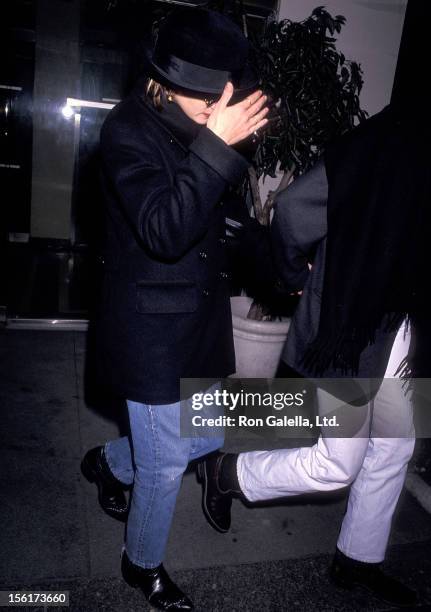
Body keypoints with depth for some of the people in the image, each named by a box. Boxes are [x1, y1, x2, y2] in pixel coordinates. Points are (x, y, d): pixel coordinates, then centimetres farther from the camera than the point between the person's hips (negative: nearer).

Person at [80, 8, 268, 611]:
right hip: (154, 333, -7)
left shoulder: (198, 129, 4)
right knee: (166, 464, 6)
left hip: (200, 323, 7)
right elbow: (163, 230, -31)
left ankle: (109, 463, 47)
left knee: (208, 436, 19)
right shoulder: (129, 129, -16)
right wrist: (216, 145, -32)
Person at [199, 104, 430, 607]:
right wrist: (297, 278, -7)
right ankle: (226, 472, 24)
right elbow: (294, 208, -20)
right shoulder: (382, 145, -16)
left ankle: (358, 559, 38)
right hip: (350, 331, -8)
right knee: (338, 463, 2)